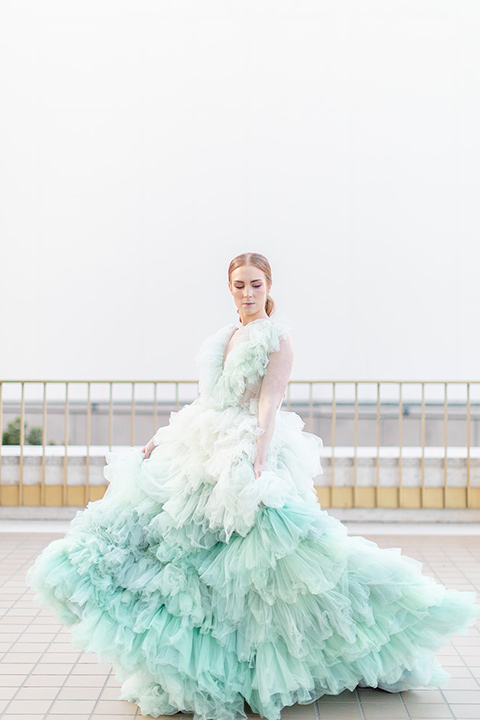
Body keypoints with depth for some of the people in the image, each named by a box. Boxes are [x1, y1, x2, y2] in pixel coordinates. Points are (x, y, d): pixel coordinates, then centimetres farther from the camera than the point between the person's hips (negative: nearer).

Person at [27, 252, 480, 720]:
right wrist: (164, 436, 16)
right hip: (205, 454, 8)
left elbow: (269, 404, -16)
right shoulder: (226, 335, 17)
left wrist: (258, 462, -28)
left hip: (250, 455, -7)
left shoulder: (277, 337, -5)